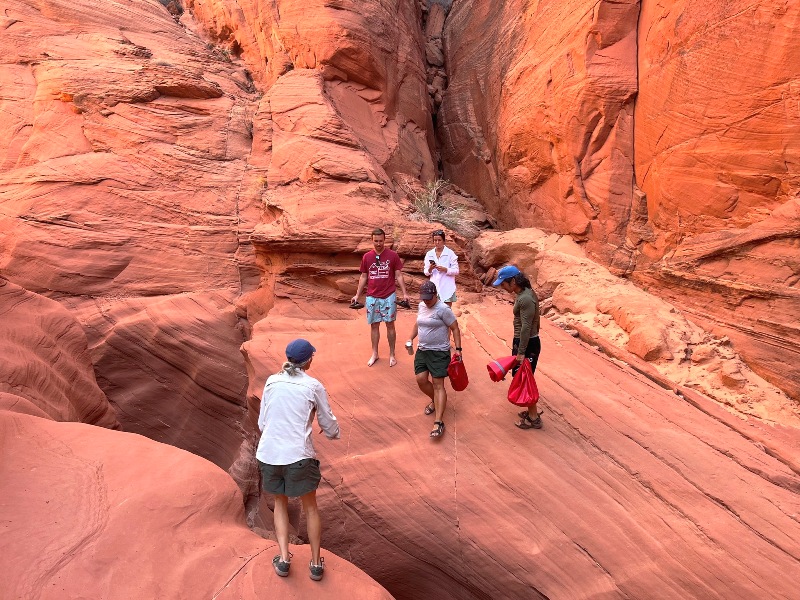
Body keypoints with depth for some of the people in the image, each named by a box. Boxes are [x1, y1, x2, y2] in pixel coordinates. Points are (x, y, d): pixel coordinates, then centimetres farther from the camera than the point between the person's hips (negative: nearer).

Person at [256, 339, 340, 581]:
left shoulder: (272, 382, 4)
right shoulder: (314, 386, -4)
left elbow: (262, 422, 10)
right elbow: (329, 425, 3)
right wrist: (334, 434, 26)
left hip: (268, 453, 3)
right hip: (298, 456, -3)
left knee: (280, 503, 25)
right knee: (310, 507, 17)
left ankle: (284, 559, 20)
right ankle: (316, 563, 25)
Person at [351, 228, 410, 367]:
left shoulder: (392, 255, -4)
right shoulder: (367, 257, 3)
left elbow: (398, 275, 0)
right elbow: (363, 277, 10)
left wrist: (404, 293, -7)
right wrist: (357, 295, 8)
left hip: (389, 297, -2)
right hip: (372, 297, 2)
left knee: (390, 325, 5)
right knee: (374, 325, 9)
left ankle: (392, 354, 15)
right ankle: (374, 354, 21)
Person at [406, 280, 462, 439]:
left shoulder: (443, 309, -15)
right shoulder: (421, 306, 7)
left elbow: (455, 328, -12)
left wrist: (458, 349, -18)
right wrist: (411, 339, 12)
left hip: (439, 352, -7)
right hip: (422, 350, 7)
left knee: (438, 384, -9)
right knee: (421, 379, 1)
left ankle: (438, 422, -10)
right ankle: (435, 401, 31)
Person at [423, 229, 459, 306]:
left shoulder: (450, 253, -2)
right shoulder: (429, 254, 7)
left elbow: (456, 271, -3)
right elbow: (426, 272, 9)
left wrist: (445, 269, -19)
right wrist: (430, 269, -13)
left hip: (447, 288, -3)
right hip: (434, 288, 3)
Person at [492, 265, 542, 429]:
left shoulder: (525, 299, -24)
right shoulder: (524, 293, 7)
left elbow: (526, 327, -25)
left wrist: (520, 353, -23)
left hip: (527, 344, -10)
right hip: (524, 341, 10)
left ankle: (534, 418, 10)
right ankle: (531, 411, 31)